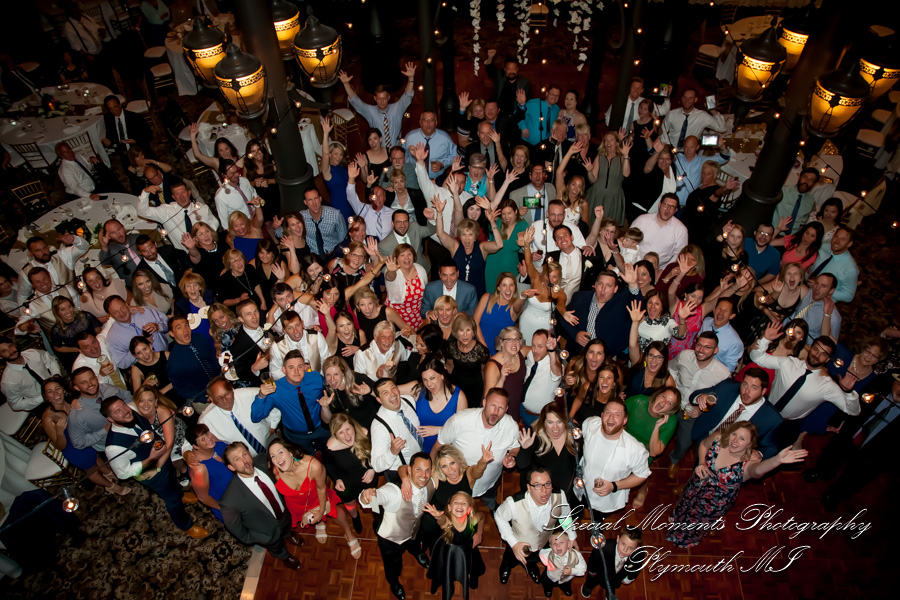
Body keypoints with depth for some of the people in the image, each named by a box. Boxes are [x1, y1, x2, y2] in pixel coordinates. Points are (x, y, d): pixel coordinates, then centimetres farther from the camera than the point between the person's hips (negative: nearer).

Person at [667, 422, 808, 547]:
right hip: (694, 489, 2)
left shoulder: (748, 463, -35)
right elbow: (703, 444, 0)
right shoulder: (718, 438, -25)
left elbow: (758, 470, -62)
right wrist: (701, 463, -18)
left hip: (715, 505, -2)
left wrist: (778, 459, -82)